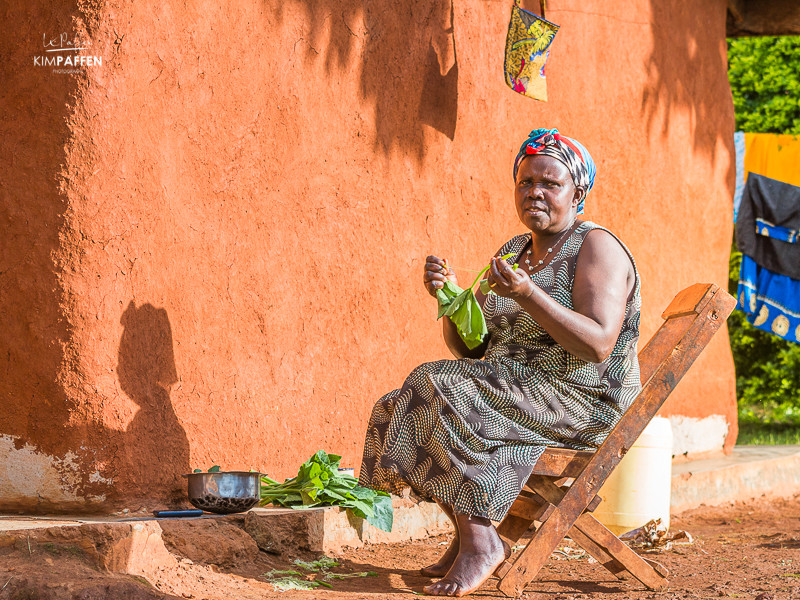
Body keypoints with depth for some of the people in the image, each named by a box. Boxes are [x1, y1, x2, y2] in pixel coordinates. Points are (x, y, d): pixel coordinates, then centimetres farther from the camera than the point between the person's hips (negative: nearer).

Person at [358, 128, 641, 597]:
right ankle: (467, 534, -6)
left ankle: (480, 540, -21)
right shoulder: (511, 252, 16)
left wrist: (527, 294, -30)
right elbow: (471, 350, 15)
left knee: (438, 388, -24)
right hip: (513, 390, 8)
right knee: (399, 408, -6)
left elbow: (598, 346, -22)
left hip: (580, 398, -8)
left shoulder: (597, 248, -8)